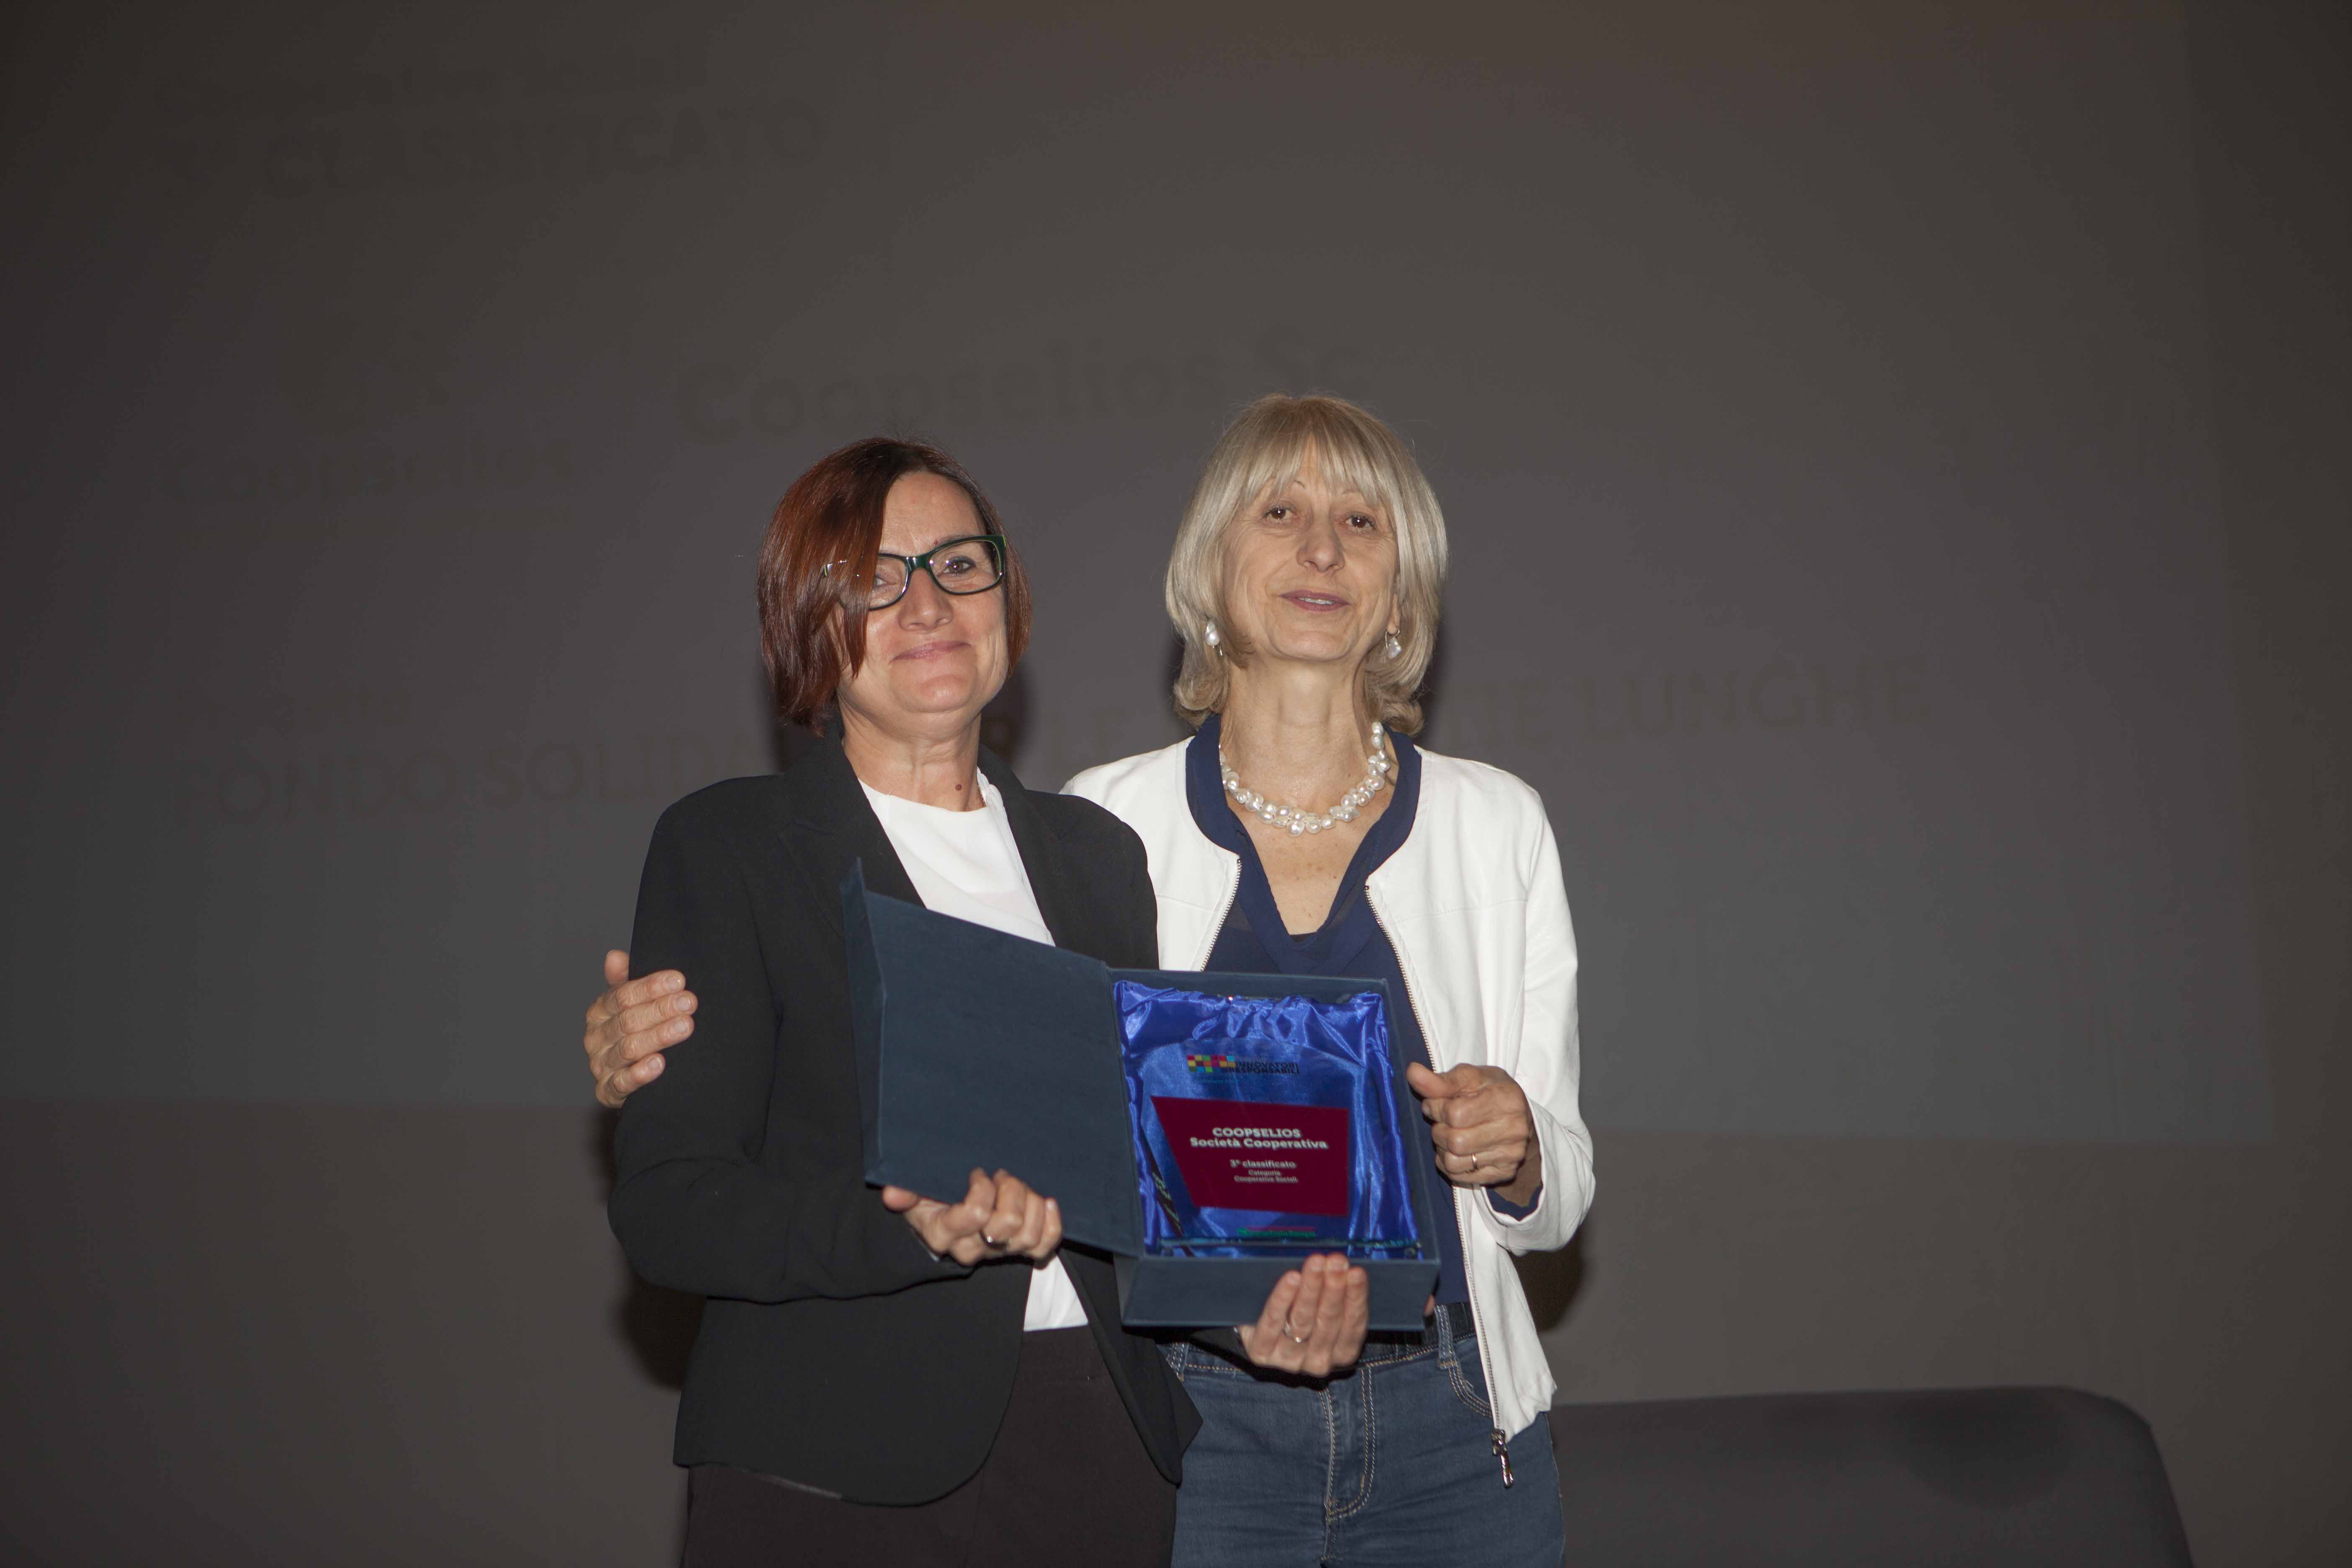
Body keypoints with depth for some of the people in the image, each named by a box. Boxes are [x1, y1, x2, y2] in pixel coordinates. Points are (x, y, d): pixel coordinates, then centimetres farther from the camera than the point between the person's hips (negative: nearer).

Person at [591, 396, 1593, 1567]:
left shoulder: (1496, 824, 1)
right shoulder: (1106, 824, -2)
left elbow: (1556, 1194, 6)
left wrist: (1518, 1152, -17)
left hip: (1447, 1426, 2)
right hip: (1191, 1420, -1)